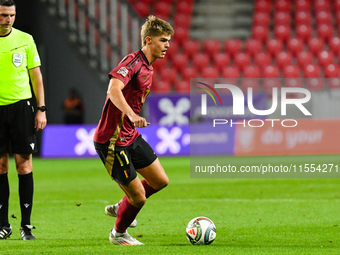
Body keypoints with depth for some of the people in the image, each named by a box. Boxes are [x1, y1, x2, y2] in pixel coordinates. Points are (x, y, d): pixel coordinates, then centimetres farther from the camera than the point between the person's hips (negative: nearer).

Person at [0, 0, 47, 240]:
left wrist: (41, 109, 2)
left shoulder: (25, 40, 4)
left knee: (24, 164, -3)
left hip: (21, 105, 0)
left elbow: (36, 75, 9)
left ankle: (26, 224, 1)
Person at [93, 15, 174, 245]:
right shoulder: (133, 62, -18)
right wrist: (131, 114, -47)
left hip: (131, 136, 10)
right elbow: (114, 89, -34)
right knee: (138, 197, -4)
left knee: (160, 181, 11)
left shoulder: (148, 68, 12)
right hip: (112, 140, -10)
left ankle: (120, 208, 33)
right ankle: (118, 234, 24)